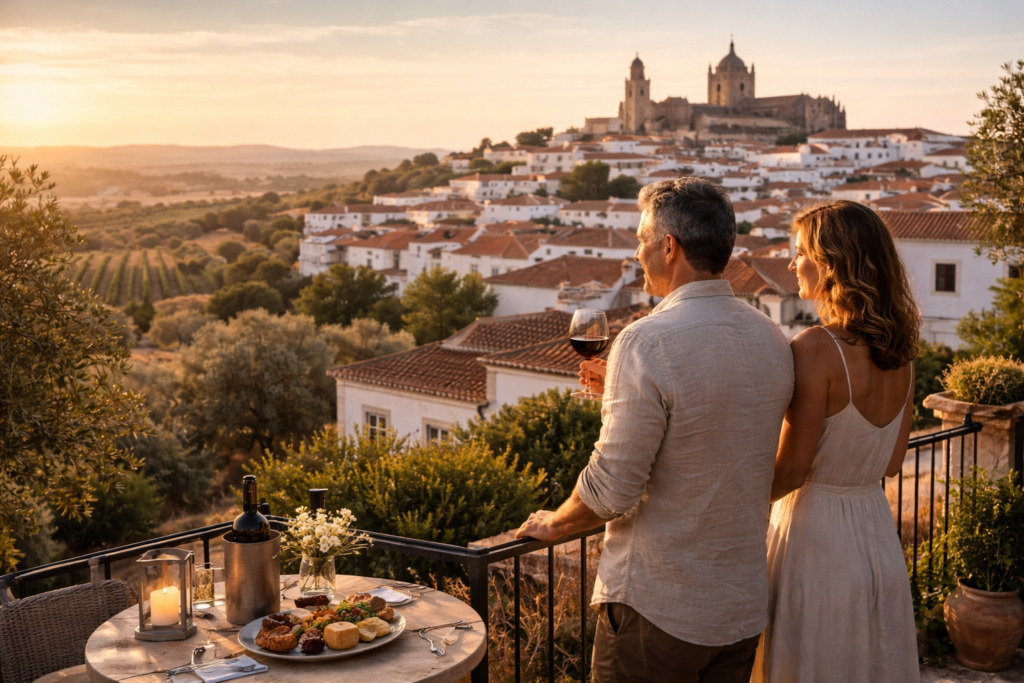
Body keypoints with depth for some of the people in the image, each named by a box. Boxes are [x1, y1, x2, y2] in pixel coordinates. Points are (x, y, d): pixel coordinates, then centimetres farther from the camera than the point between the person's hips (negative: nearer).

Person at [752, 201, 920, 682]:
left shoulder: (816, 349, -20)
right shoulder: (898, 351, 2)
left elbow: (792, 470, -18)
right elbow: (891, 463, 10)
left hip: (817, 537, -7)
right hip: (878, 534, 7)